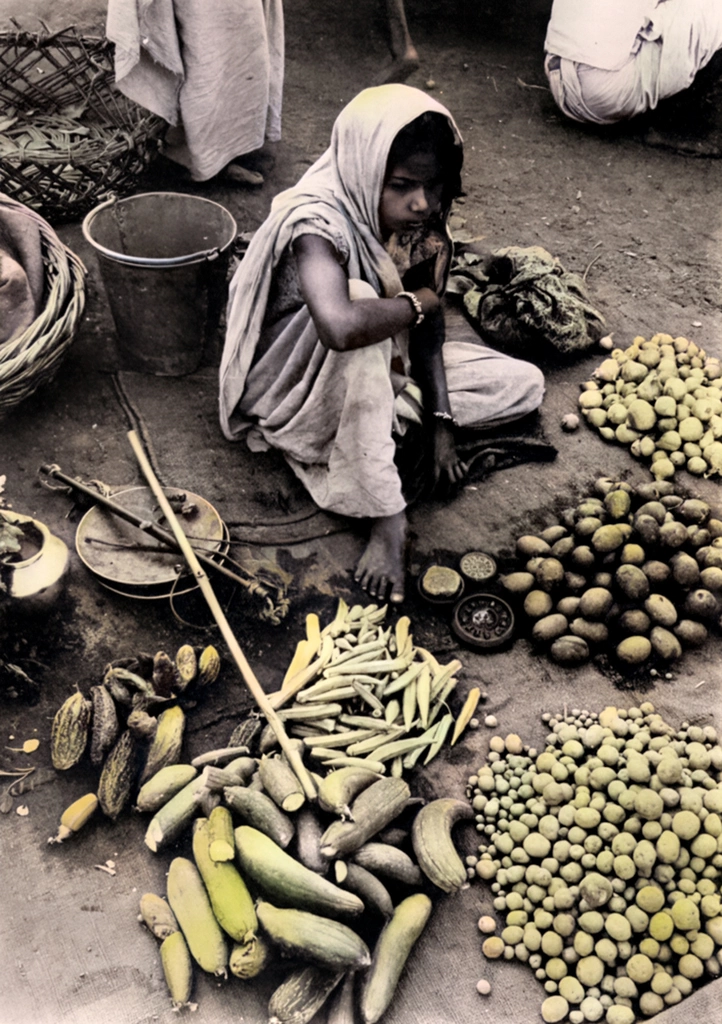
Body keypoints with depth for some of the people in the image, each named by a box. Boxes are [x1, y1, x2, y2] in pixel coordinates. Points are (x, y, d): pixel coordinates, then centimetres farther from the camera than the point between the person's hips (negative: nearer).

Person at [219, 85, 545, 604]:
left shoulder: (424, 220, -10)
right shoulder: (318, 222, -32)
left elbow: (428, 329, -4)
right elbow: (341, 326, -51)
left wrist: (442, 425, -11)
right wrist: (415, 303, -32)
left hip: (385, 368, 6)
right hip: (300, 391, -6)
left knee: (525, 385, 0)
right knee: (360, 300, -40)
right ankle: (387, 517, -33)